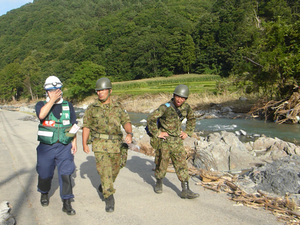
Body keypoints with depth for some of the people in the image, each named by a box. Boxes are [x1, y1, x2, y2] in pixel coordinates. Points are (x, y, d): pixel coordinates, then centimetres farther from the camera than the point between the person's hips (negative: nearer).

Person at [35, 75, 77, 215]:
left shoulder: (68, 106, 7)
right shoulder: (41, 105, 2)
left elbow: (73, 125, 10)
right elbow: (41, 115, -22)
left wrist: (74, 141, 2)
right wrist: (52, 100, -20)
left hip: (65, 147, 0)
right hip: (46, 147, 0)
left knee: (65, 174, -5)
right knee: (45, 173, 13)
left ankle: (66, 203, 5)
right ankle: (44, 194, 42)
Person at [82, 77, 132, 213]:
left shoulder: (118, 108, 7)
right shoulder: (91, 109, 3)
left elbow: (126, 122, -1)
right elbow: (86, 127, 4)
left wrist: (129, 133, -20)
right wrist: (84, 144, -5)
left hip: (116, 145, 3)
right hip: (100, 145, -3)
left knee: (115, 170, 14)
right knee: (105, 170, -11)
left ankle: (104, 187, 41)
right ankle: (109, 198, -2)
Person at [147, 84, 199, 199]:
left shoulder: (186, 107, 0)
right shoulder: (166, 107, -18)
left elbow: (192, 119, 20)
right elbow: (150, 119, -19)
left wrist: (187, 132, 10)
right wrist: (157, 133, -16)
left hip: (177, 140, 4)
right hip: (164, 140, -4)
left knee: (182, 164, 1)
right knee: (162, 163, 8)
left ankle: (185, 190, 5)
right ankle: (159, 183, 32)